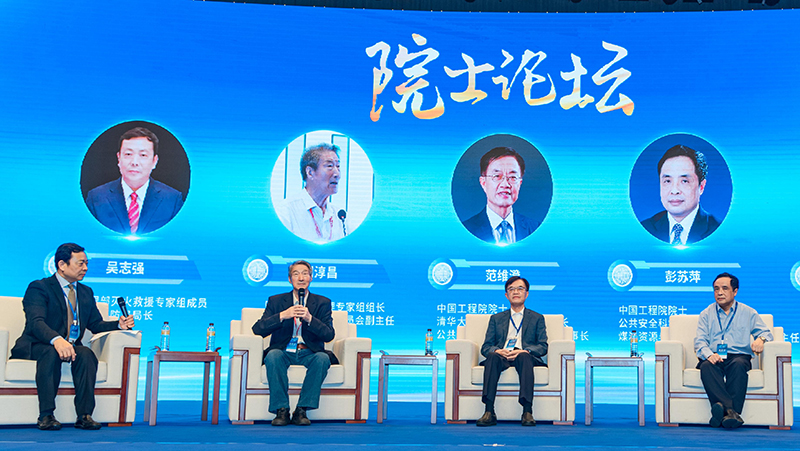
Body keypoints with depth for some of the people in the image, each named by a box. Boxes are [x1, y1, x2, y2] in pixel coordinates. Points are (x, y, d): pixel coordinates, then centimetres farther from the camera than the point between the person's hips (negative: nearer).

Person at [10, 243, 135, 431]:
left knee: (86, 354, -29)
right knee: (51, 353, -38)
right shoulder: (39, 288, -4)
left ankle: (84, 415, -30)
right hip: (36, 347, -4)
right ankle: (46, 415, -33)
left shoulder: (86, 292, 18)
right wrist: (56, 340, -41)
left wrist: (119, 324, -5)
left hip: (71, 347, 5)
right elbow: (36, 322, -21)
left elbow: (95, 324, 17)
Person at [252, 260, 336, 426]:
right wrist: (282, 315, -16)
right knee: (273, 355, -33)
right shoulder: (276, 301, 12)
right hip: (283, 352, 0)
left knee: (323, 358, -32)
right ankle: (281, 410, -26)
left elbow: (329, 335, -3)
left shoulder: (322, 302, 11)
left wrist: (309, 318, -20)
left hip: (309, 353, 0)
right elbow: (257, 329, -1)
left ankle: (301, 409, -25)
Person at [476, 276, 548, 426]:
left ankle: (527, 411, -45)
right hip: (502, 357, 1)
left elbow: (543, 347, 8)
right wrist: (498, 351, -11)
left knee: (524, 357, -37)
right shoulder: (496, 318, 25)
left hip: (525, 357, -1)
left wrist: (523, 351, -13)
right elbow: (485, 347, 14)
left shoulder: (537, 318, 22)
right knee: (493, 356, -35)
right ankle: (489, 412, -44)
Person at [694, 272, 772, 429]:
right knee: (706, 366, -35)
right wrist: (709, 354, -18)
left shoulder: (748, 313, 18)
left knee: (739, 364, -37)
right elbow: (700, 341, 6)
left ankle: (724, 409, -49)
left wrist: (760, 339, -16)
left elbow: (765, 332, 11)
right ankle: (731, 410, -51)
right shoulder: (706, 314, 18)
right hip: (713, 358, 0)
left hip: (738, 356, 0)